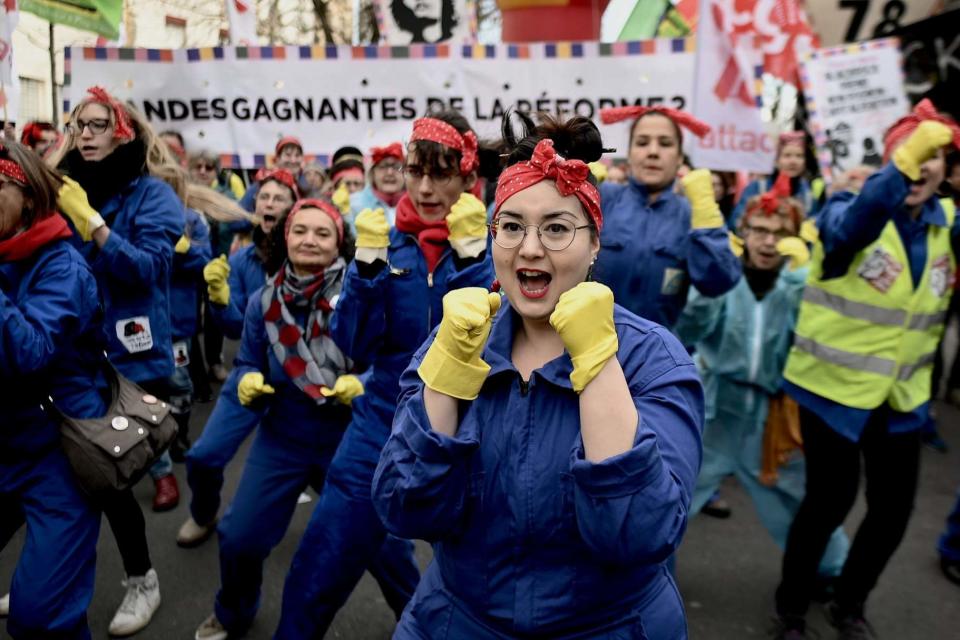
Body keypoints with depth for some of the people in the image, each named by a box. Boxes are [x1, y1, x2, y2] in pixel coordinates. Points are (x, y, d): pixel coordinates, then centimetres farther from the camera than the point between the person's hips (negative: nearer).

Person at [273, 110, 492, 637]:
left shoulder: (492, 245, -7)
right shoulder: (388, 242, 0)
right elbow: (356, 345, -7)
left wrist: (470, 255, -27)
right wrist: (367, 262, -18)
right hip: (382, 427, 2)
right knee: (318, 571, 6)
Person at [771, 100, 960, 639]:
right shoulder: (855, 210, -13)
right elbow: (849, 228, -36)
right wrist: (902, 167, -52)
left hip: (901, 394, 5)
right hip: (834, 386, -5)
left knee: (894, 507, 11)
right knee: (830, 500, 0)